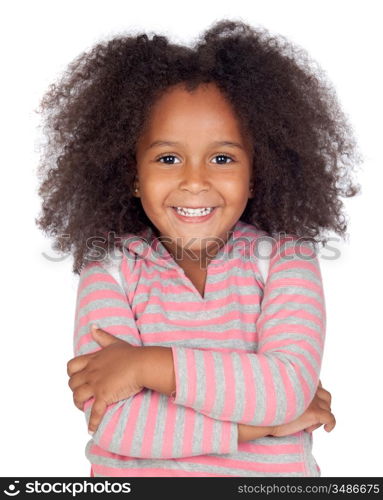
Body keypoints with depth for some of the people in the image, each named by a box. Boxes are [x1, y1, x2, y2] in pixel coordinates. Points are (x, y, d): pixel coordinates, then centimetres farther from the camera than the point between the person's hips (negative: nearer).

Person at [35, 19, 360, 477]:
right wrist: (265, 417, -15)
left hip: (269, 474, 1)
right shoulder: (110, 267, -4)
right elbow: (109, 420, -14)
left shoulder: (286, 259, -2)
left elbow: (290, 384, -15)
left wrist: (148, 365, -18)